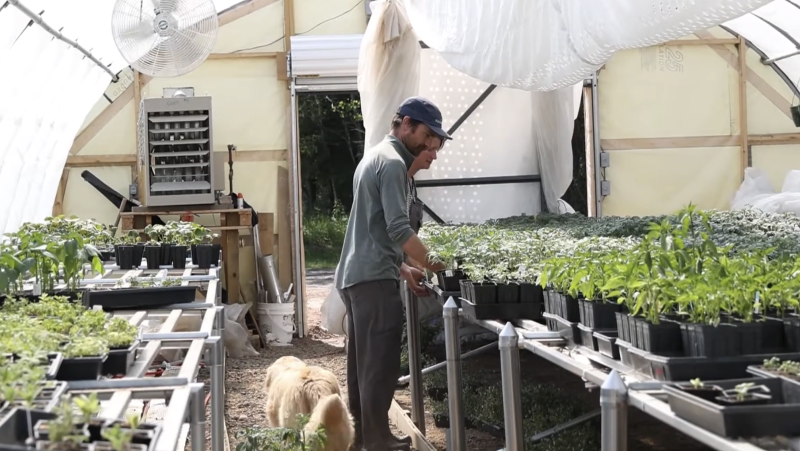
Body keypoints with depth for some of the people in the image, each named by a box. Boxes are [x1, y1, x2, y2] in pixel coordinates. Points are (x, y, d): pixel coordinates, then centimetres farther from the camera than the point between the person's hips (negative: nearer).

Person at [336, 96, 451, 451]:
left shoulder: (374, 156, 21)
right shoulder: (393, 161, -11)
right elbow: (398, 230, -20)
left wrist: (404, 267, 15)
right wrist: (436, 265, -13)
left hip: (353, 275, 10)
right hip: (374, 278, -10)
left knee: (363, 362, 14)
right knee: (381, 364, -5)